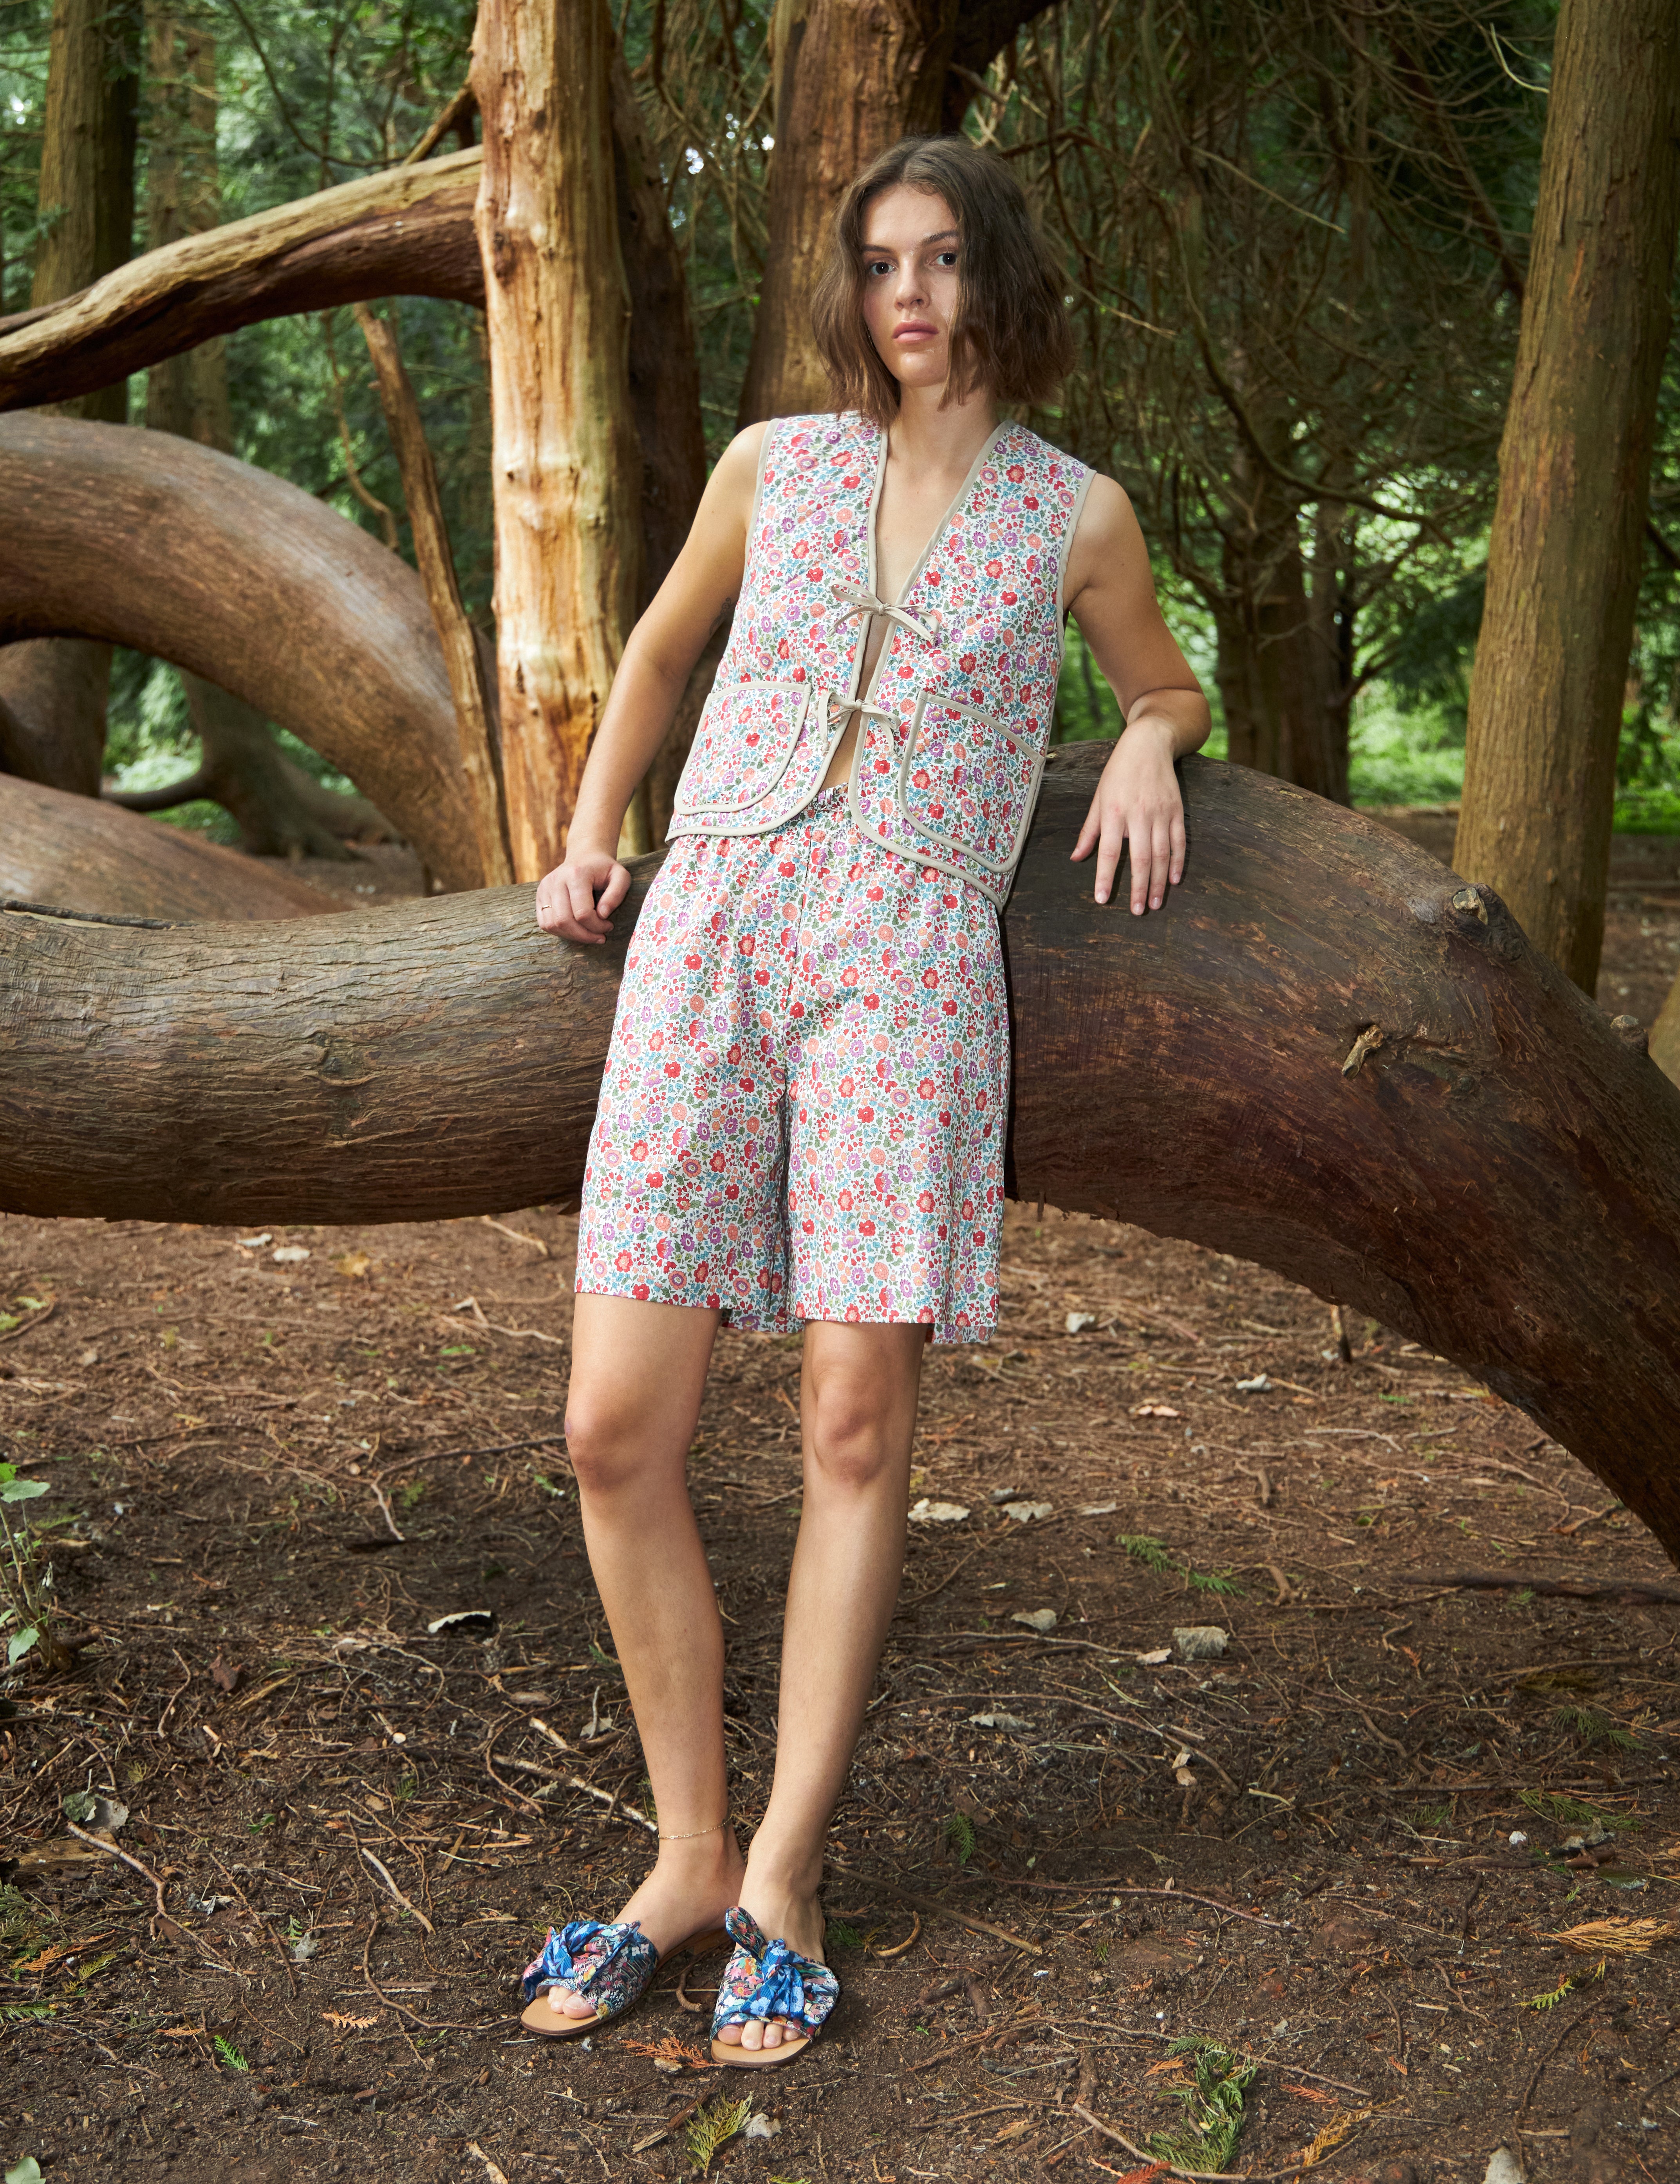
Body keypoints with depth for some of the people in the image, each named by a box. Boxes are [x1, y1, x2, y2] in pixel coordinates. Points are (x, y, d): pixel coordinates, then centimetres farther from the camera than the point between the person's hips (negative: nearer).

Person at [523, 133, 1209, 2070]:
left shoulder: (1075, 515, 10)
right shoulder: (771, 467, 13)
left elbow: (1170, 688, 26)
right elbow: (660, 646, 29)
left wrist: (1146, 743, 3)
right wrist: (590, 836, 18)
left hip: (908, 965, -1)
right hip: (710, 942, 2)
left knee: (857, 1425, -6)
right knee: (617, 1432, -5)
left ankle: (784, 1877, 8)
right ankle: (690, 1858, 11)